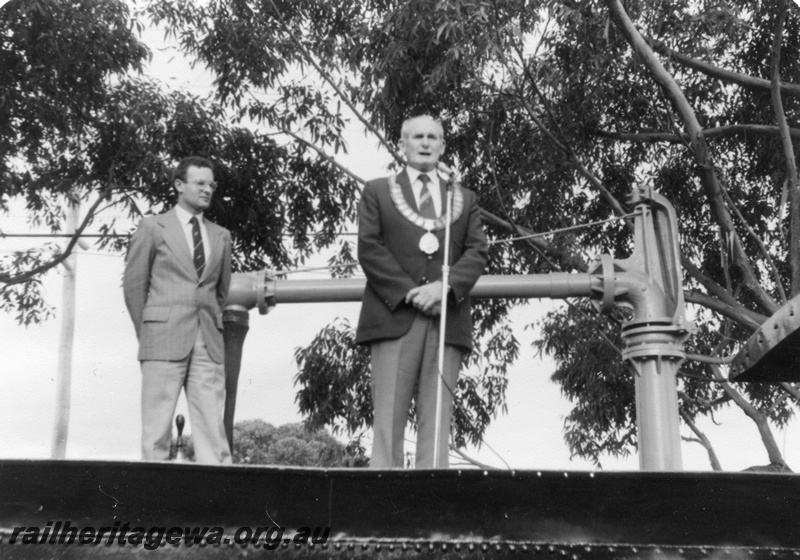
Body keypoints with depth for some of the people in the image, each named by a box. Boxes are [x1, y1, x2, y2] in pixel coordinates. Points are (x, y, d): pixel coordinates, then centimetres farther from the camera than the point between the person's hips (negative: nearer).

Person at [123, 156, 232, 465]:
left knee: (212, 426, -2)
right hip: (164, 341, -3)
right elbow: (133, 283, 6)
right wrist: (146, 333, 7)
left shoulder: (221, 235, 15)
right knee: (157, 428, -2)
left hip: (209, 344, 3)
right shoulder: (153, 227, 6)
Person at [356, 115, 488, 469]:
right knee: (389, 419, -6)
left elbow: (477, 251, 10)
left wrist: (445, 286, -10)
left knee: (436, 421, -2)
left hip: (447, 319, 2)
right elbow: (369, 248, 3)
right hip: (394, 317, -2)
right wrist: (409, 292, -9)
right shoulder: (377, 191, 16)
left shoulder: (464, 199, 23)